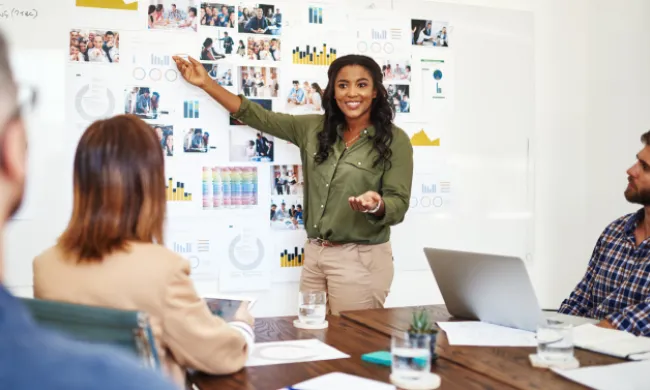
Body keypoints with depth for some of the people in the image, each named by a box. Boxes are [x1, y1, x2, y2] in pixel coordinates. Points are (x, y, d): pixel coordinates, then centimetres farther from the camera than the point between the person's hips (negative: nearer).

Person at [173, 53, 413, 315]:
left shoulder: (395, 141, -7)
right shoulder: (314, 128, 5)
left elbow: (399, 205, -10)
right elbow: (260, 118, 9)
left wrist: (377, 205, -33)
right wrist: (206, 83, 6)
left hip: (360, 260, -5)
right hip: (314, 254, 5)